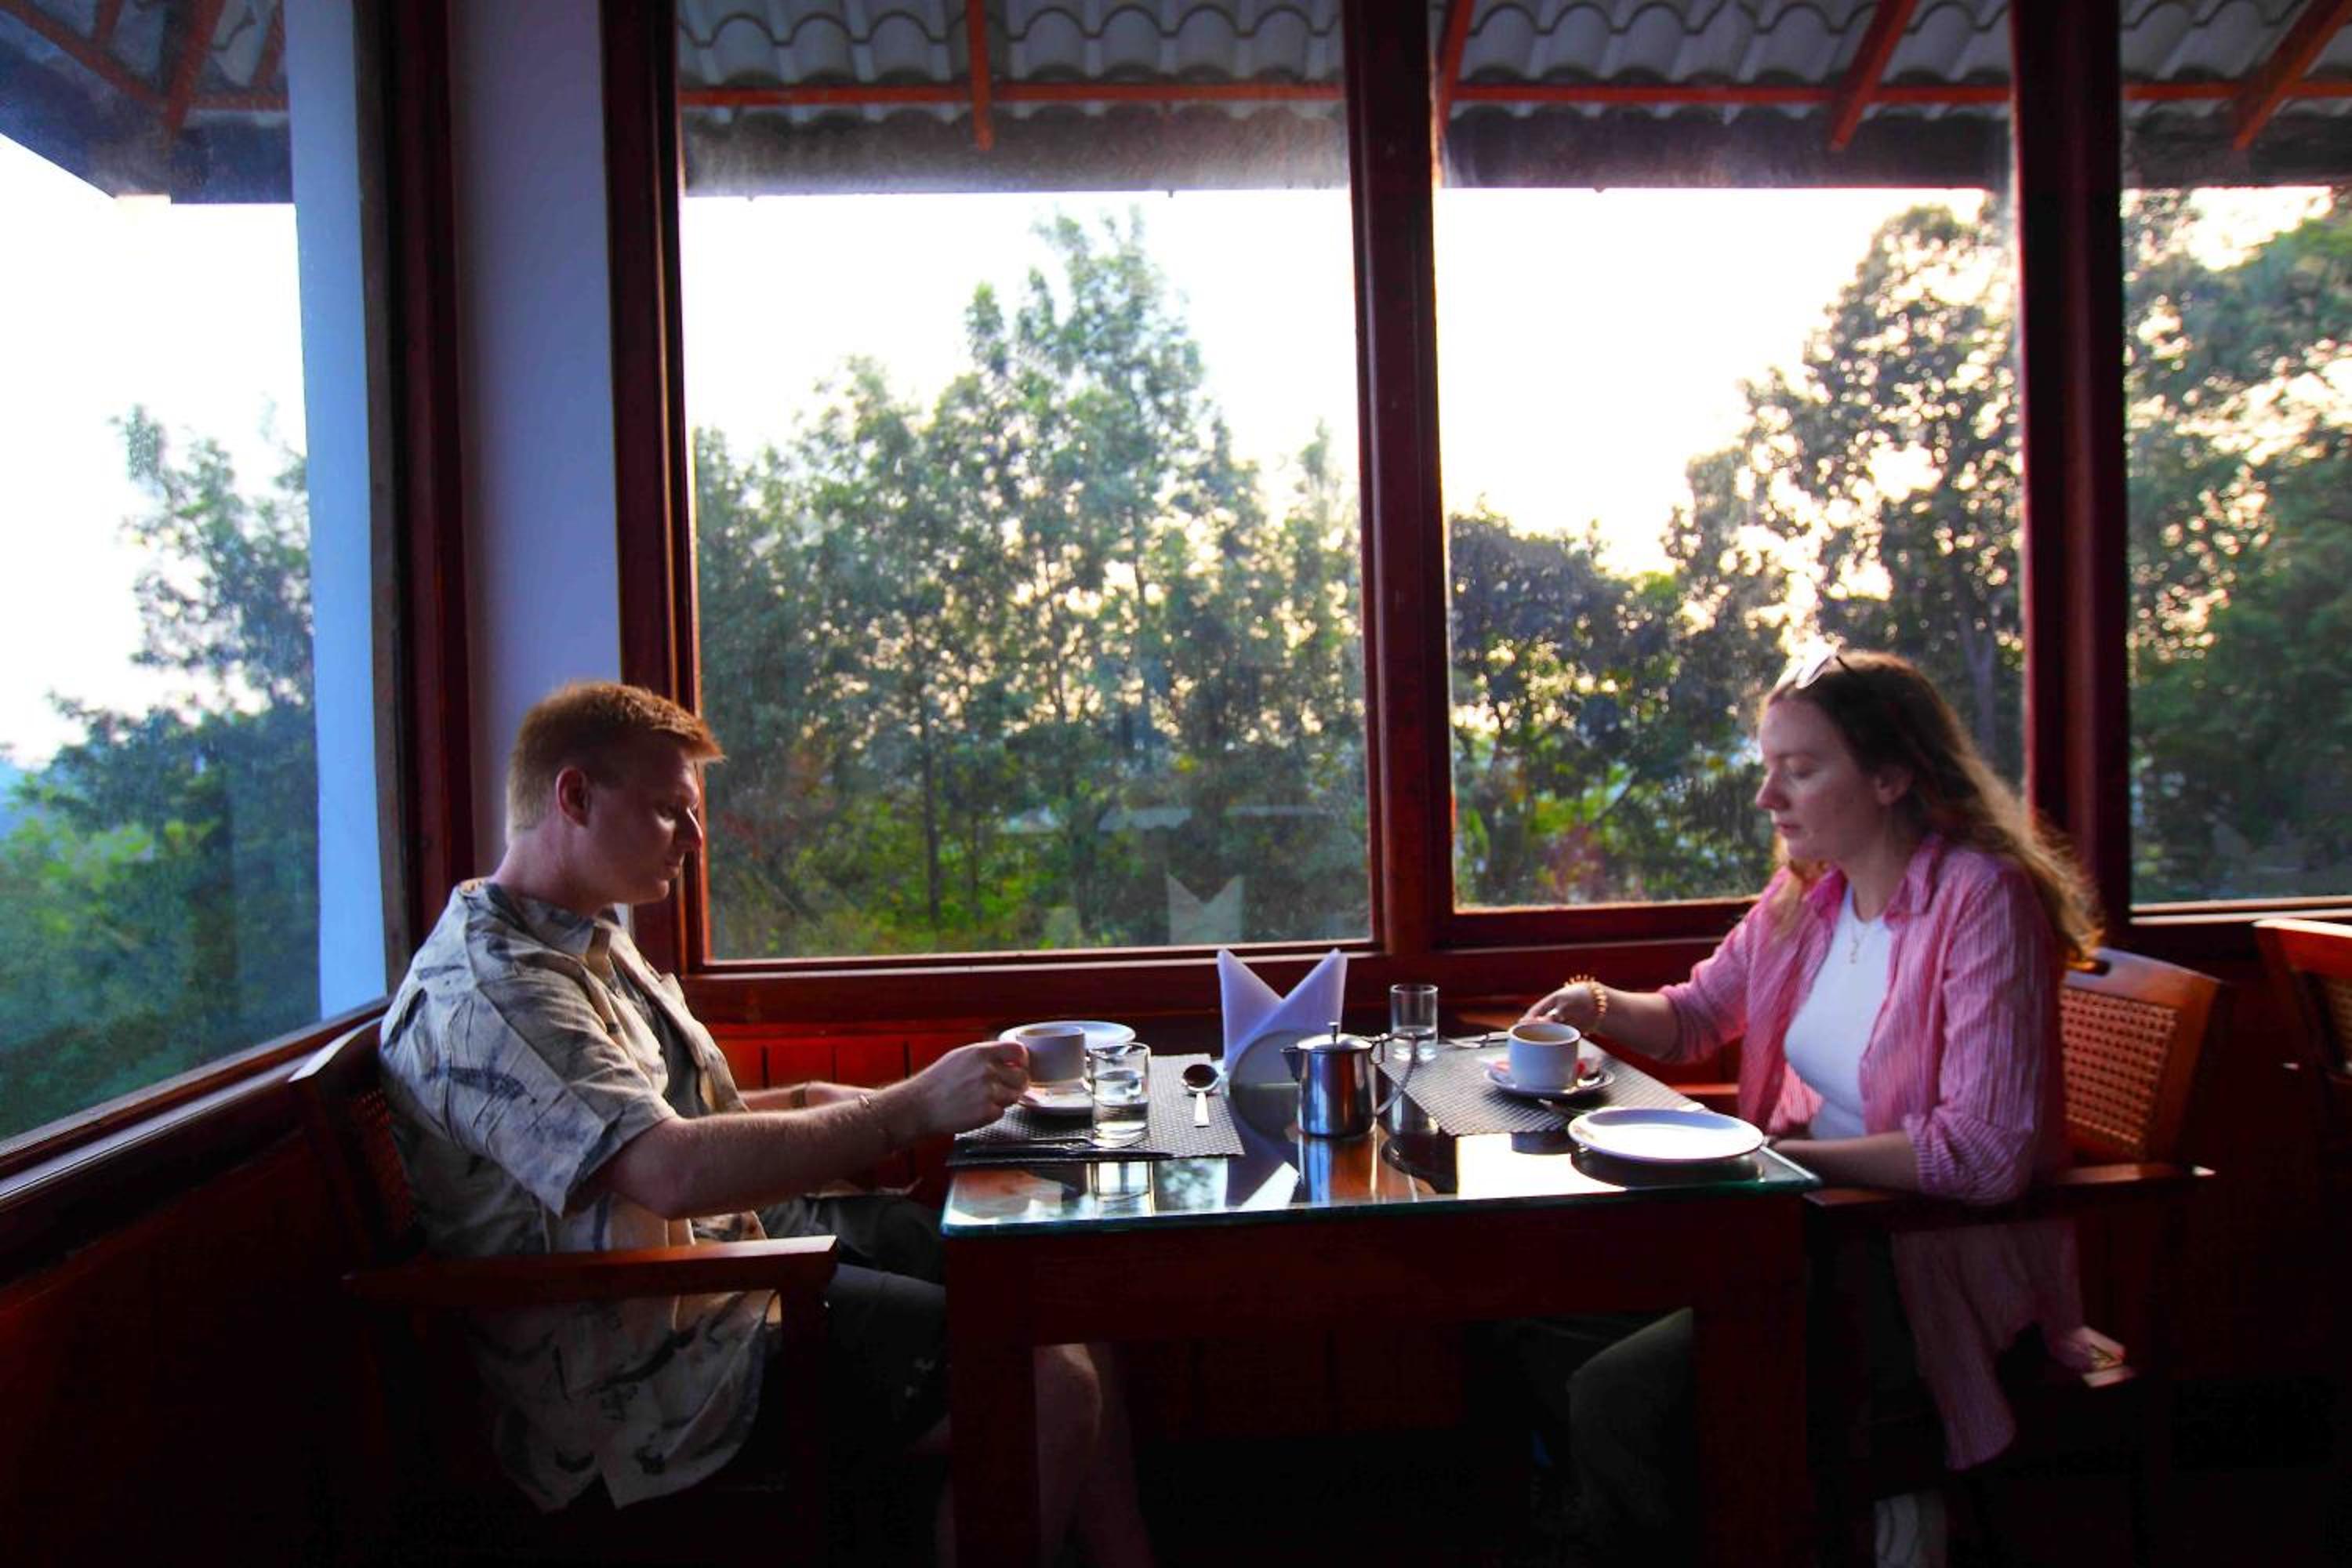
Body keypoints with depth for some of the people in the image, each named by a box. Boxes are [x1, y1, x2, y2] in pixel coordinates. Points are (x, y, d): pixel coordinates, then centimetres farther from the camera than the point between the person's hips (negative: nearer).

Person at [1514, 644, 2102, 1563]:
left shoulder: (1982, 901, -18)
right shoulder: (1806, 893, 5)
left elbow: (1986, 1153, -25)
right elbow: (1696, 1017, 20)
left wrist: (1776, 1154, -24)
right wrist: (1602, 1004, -1)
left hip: (1933, 1265, -8)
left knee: (1620, 1394, -22)